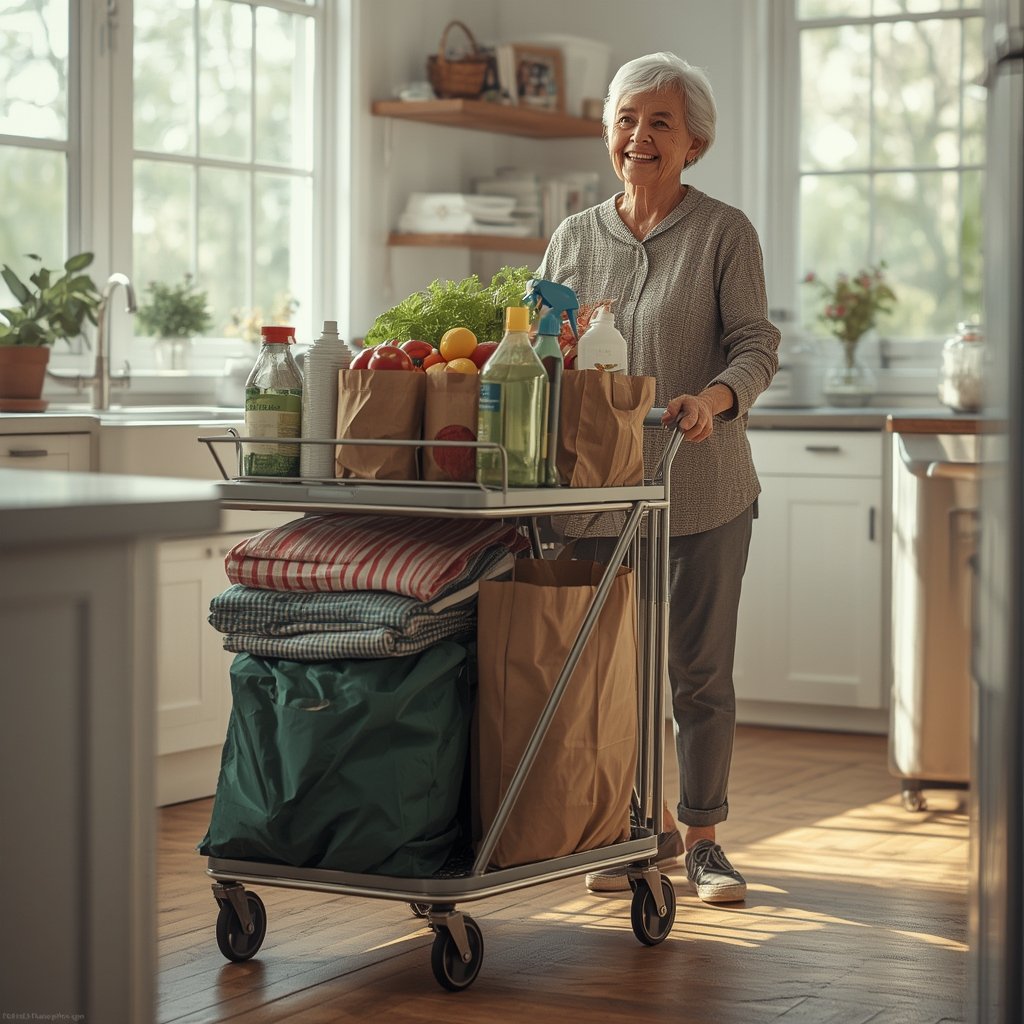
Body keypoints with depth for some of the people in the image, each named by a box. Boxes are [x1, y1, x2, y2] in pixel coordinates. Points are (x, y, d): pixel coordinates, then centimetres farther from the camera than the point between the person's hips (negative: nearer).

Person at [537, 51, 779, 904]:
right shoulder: (574, 238, 11)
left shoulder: (725, 232, 0)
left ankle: (704, 835, 16)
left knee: (699, 669, 3)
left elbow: (756, 344, -6)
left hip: (703, 490, -3)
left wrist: (715, 398, -26)